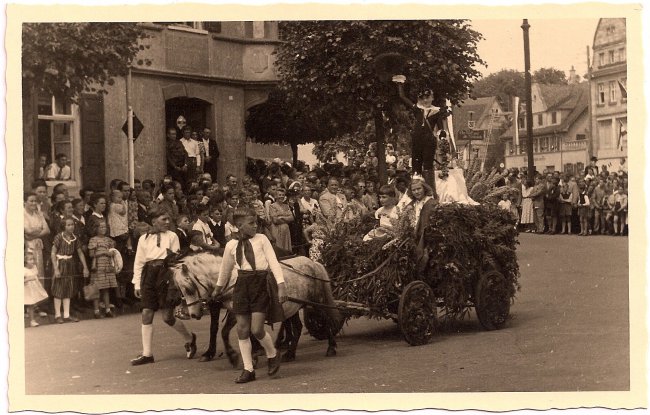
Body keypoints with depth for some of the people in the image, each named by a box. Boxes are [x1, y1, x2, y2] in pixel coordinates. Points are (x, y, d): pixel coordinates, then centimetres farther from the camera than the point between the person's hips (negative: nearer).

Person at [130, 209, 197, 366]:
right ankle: (147, 353, 7)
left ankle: (189, 338, 24)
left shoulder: (172, 236, 4)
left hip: (166, 274, -3)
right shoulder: (144, 239, 10)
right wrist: (137, 283, 5)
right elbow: (139, 262, 11)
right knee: (146, 314, 0)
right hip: (149, 275, 3)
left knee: (167, 316, -3)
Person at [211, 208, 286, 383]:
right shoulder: (231, 246, 5)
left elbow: (274, 263, -6)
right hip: (242, 285, 3)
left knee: (256, 329, -9)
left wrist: (281, 287, -15)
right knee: (242, 330, 4)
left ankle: (272, 355, 19)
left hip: (260, 284, -3)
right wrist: (218, 289, 31)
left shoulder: (261, 239, -1)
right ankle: (248, 369, 14)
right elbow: (225, 270, 20)